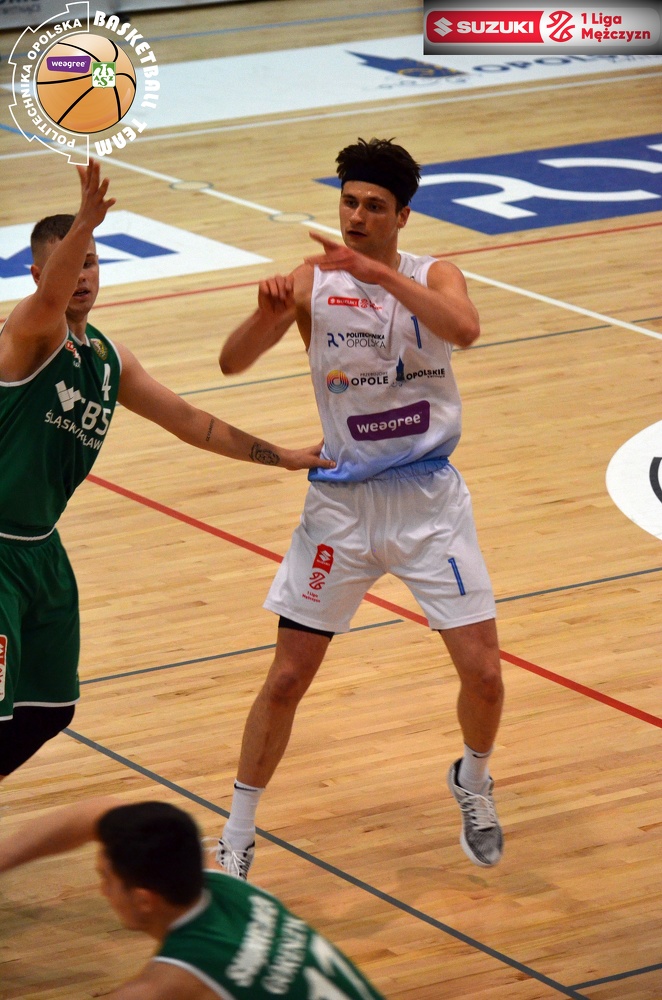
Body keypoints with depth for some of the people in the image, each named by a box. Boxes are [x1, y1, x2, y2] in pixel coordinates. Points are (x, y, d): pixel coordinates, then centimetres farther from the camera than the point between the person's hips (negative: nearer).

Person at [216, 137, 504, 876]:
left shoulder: (433, 277, -4)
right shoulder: (313, 281, -5)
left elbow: (465, 329, -28)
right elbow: (232, 362, -15)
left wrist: (380, 273, -37)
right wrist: (266, 315, -35)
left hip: (428, 497, 0)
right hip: (342, 503, 0)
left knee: (483, 673, -2)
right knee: (287, 678, -2)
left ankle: (473, 785, 29)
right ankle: (237, 835, 12)